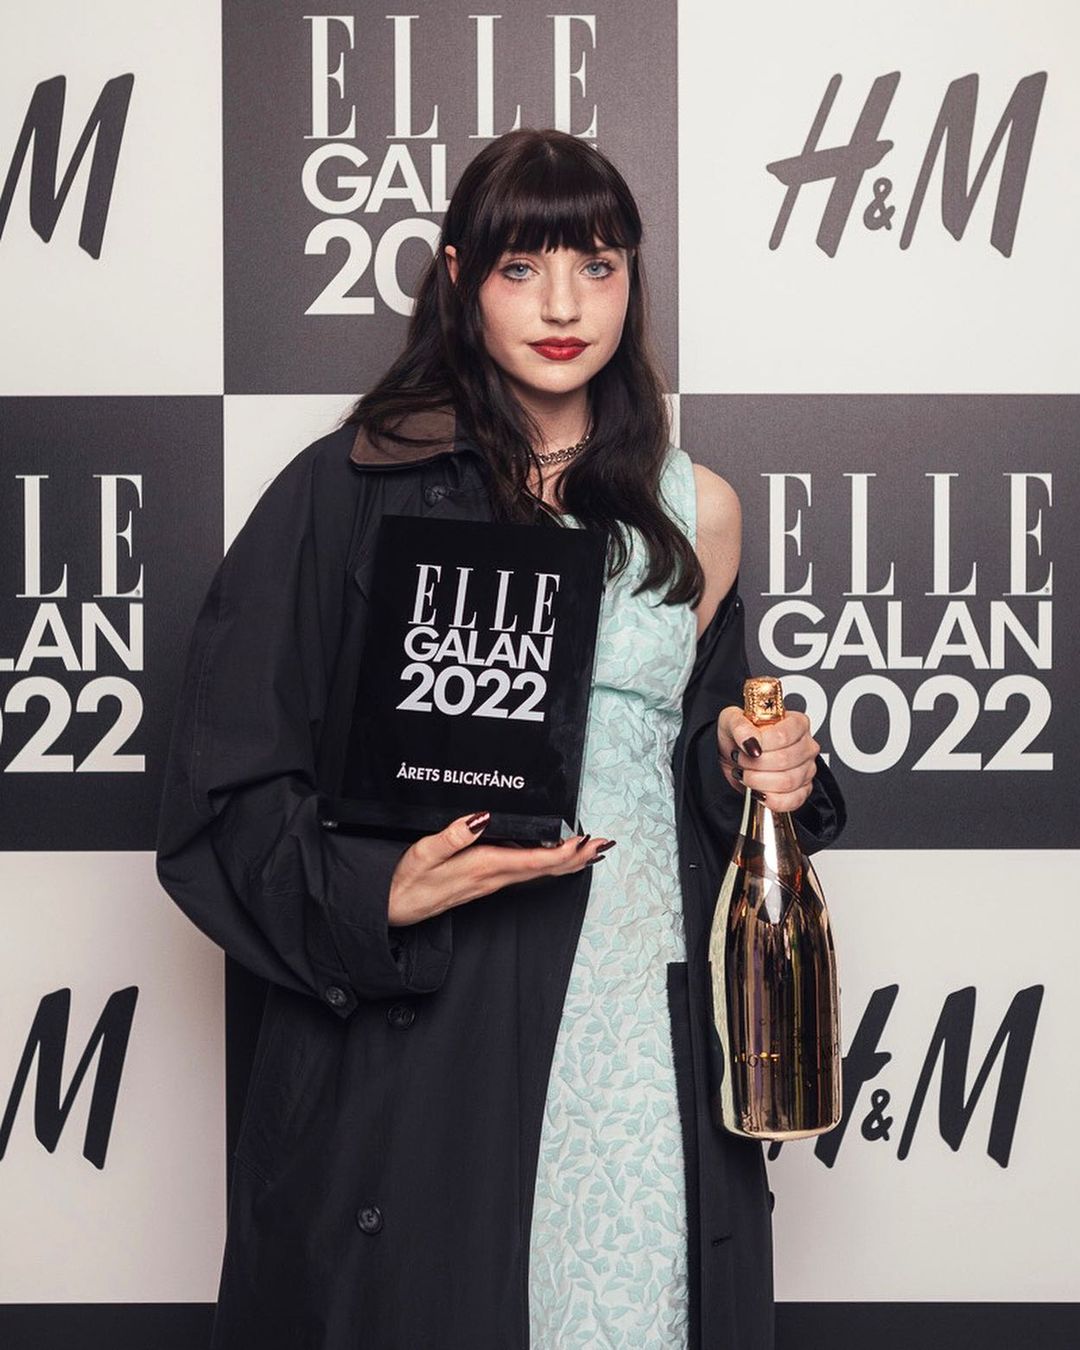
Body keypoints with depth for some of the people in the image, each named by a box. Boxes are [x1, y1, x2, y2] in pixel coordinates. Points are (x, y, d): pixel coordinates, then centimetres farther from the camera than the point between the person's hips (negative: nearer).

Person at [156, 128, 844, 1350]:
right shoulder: (357, 489, -3)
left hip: (642, 1020, 3)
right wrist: (376, 894, -20)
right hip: (422, 1031, -3)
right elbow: (224, 779, -5)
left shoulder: (695, 512, 9)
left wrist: (753, 775, -1)